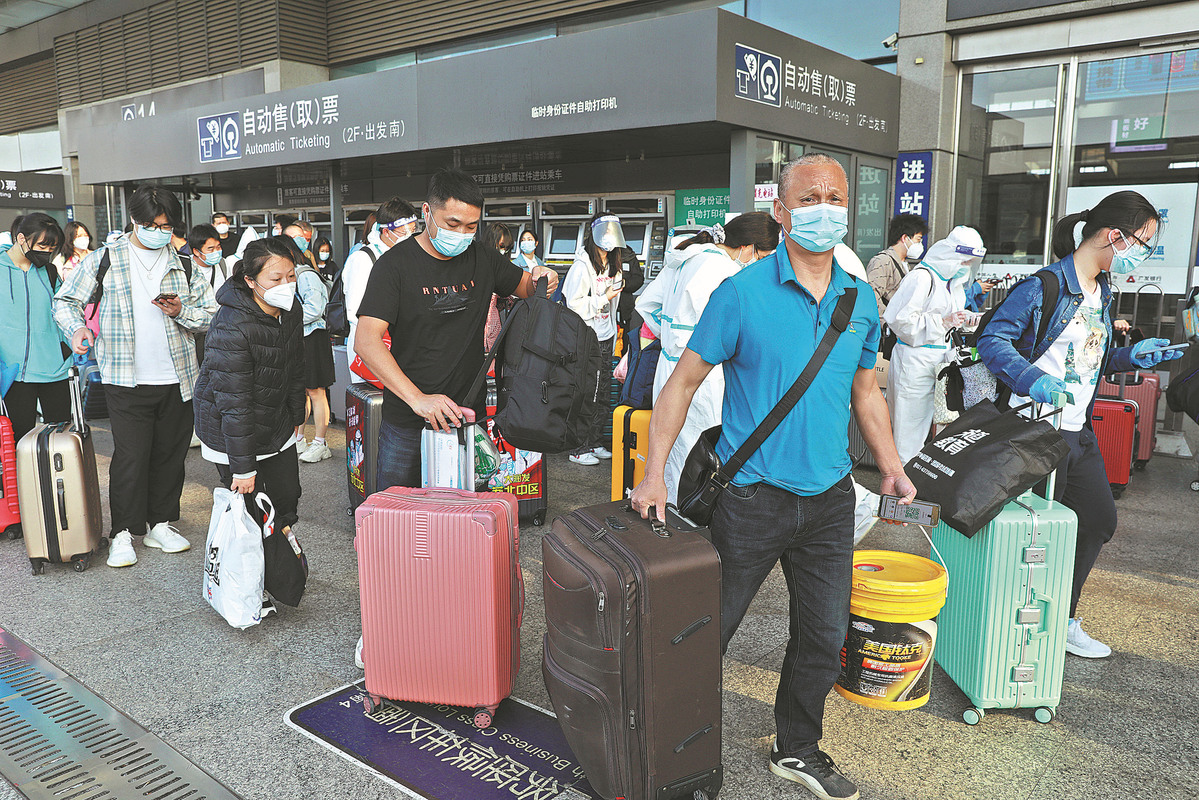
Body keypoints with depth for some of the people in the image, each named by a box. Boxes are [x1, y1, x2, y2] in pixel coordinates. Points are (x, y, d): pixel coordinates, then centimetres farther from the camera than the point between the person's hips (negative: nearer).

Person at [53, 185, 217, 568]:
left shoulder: (184, 264, 8)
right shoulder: (105, 259, 1)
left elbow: (212, 316, 10)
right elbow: (65, 301, 7)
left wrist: (181, 312, -9)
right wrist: (77, 327, -13)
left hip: (176, 379, 3)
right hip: (126, 379, -3)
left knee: (170, 454, 10)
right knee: (130, 456, -3)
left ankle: (160, 524, 24)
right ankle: (124, 532, 12)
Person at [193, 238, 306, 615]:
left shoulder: (292, 312, -6)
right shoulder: (231, 328, -30)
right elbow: (234, 403, -29)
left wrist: (297, 417, 19)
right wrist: (243, 467, -25)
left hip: (276, 423, 7)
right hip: (230, 430, -7)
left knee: (287, 498, 13)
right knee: (248, 509, 0)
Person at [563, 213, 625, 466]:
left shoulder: (613, 266, 13)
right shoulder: (582, 266, -12)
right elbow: (575, 305, -17)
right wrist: (604, 298, -18)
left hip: (606, 338, 8)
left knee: (604, 395, 11)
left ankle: (596, 443, 23)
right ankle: (578, 448, 6)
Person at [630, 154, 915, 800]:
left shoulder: (861, 301, 5)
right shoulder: (742, 293, -11)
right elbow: (684, 381, -9)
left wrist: (891, 468, 11)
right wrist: (654, 473, -15)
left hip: (829, 499, 5)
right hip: (752, 497, -4)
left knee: (825, 637, 15)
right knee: (707, 631, 8)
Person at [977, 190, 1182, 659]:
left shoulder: (1102, 291, 13)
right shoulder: (1044, 286, -15)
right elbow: (992, 339, -21)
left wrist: (1133, 357, 5)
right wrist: (1032, 380, -34)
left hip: (1078, 430, 9)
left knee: (1099, 519, 17)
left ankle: (1064, 620, 32)